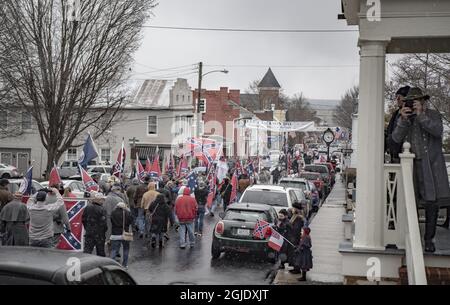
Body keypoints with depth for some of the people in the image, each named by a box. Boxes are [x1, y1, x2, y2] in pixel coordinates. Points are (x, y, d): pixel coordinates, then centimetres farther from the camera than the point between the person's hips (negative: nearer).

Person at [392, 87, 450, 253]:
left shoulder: (433, 115, 1)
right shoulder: (405, 118, 8)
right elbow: (396, 138, -6)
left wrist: (421, 114, -22)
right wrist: (403, 119, -18)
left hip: (431, 164, -2)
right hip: (412, 164, 2)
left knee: (432, 202, 0)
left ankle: (429, 239, 9)